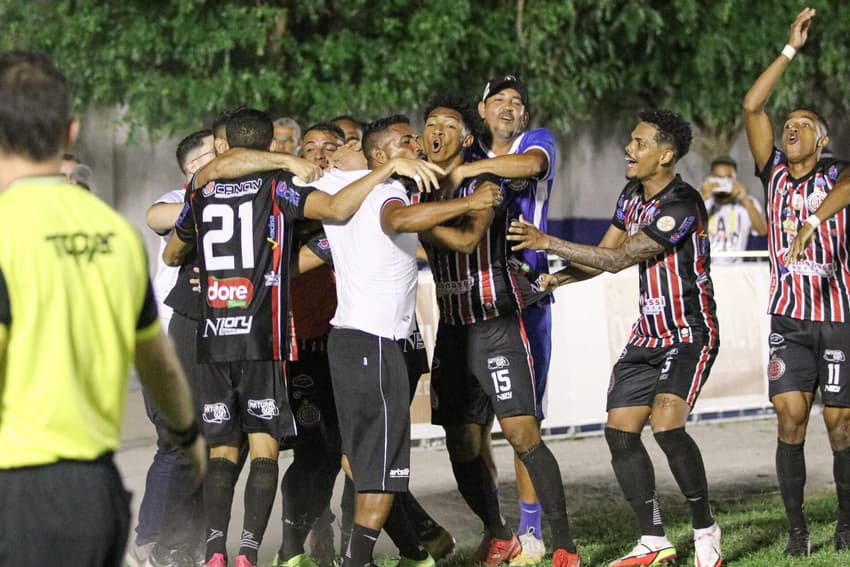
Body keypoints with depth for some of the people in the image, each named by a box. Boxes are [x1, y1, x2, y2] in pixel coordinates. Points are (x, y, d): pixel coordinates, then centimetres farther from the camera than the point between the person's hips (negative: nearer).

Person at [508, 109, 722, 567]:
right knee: (619, 432, 1)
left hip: (690, 334, -9)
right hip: (648, 333, 9)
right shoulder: (632, 195, 7)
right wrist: (551, 279, 2)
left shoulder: (681, 205, -22)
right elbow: (607, 252, 17)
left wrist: (549, 243, -22)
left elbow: (618, 259, -24)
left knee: (666, 425, -25)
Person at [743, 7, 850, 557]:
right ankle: (796, 527, -2)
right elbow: (752, 106, 3)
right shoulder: (775, 173, 10)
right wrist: (791, 49, 3)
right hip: (788, 317, 3)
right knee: (790, 418, -8)